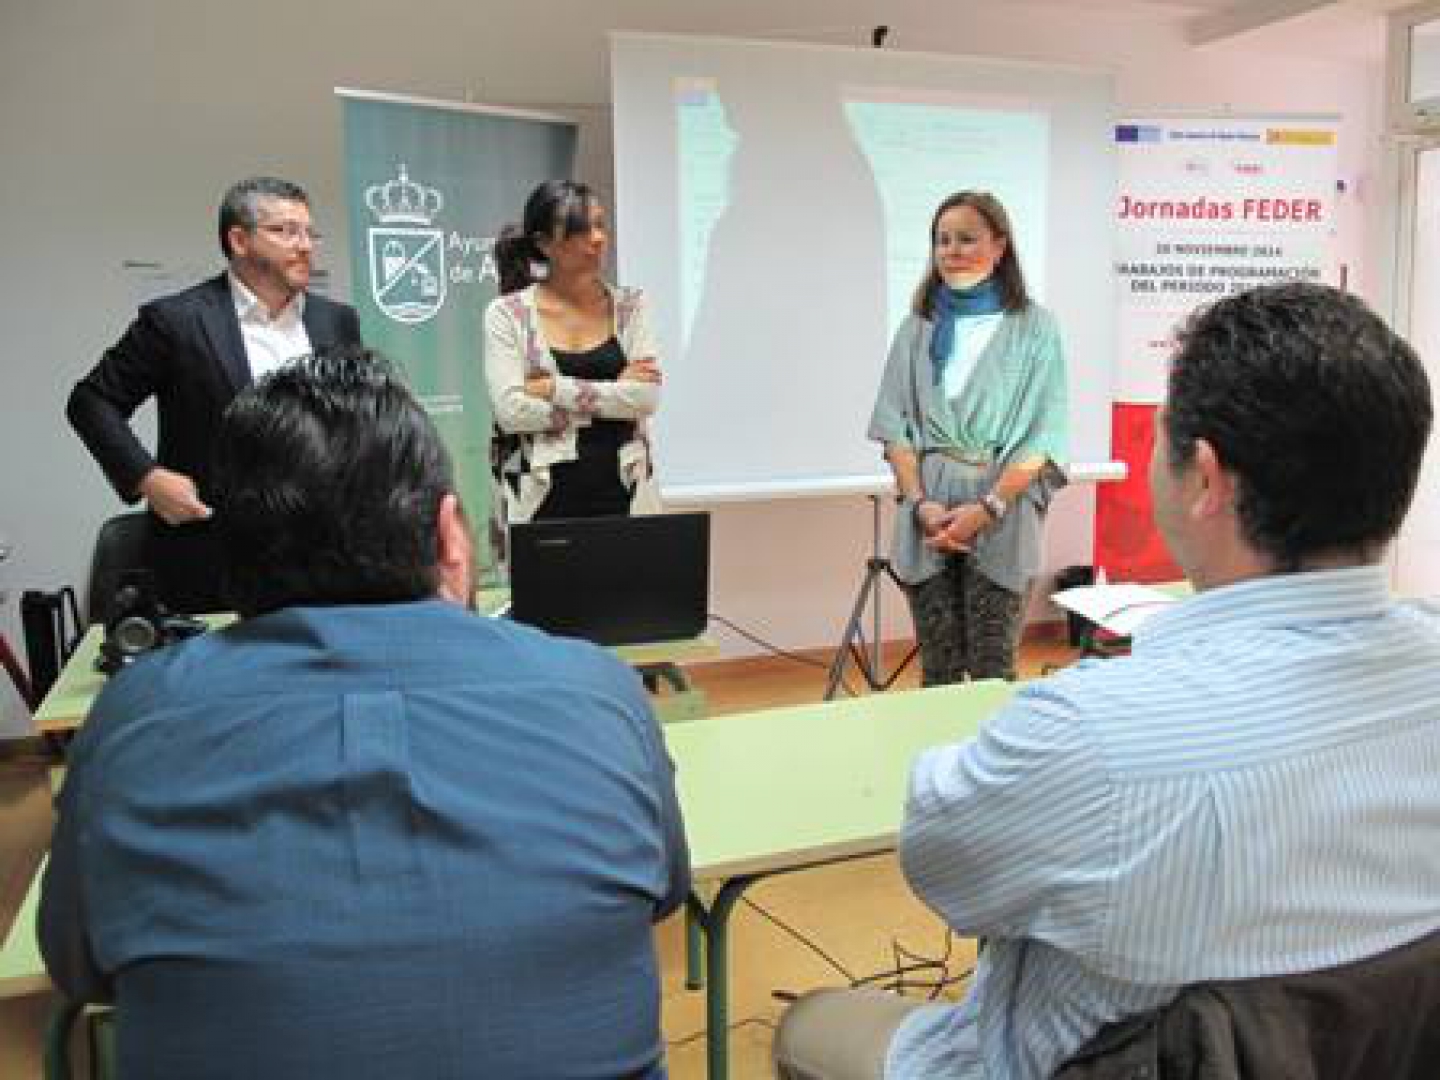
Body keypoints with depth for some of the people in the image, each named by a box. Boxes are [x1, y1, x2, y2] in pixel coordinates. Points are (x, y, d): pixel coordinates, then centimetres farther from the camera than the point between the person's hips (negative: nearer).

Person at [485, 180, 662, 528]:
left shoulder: (629, 305, 7)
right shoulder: (506, 313, 1)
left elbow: (647, 396, -6)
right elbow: (511, 410, -11)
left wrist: (556, 389, -12)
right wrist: (613, 393, -8)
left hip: (622, 495, 2)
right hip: (542, 499, -2)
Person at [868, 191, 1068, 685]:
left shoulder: (1034, 327, 1)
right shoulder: (918, 327, 10)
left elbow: (1044, 436, -3)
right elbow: (894, 424, 7)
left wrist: (986, 507, -14)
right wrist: (921, 503, -8)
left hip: (1002, 510, -2)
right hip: (927, 513, 3)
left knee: (991, 669, -2)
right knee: (937, 669, 6)